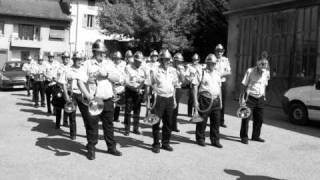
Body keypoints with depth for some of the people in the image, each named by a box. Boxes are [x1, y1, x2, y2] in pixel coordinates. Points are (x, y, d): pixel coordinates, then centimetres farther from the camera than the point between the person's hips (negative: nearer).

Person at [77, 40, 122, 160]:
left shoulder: (109, 63, 11)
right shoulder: (87, 64, -2)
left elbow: (118, 78, 2)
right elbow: (80, 80, -13)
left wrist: (106, 74, -13)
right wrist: (87, 94, -25)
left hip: (107, 101, 4)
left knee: (109, 124, 13)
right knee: (92, 125, 4)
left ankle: (111, 147, 27)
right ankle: (91, 149, 18)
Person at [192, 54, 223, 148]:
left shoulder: (217, 73, 13)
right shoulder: (201, 73, -5)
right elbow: (195, 87, -6)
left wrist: (220, 100, 17)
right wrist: (195, 101, -10)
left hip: (216, 100, 5)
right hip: (205, 100, -5)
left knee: (216, 121, 8)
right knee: (202, 121, 4)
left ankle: (215, 140, 19)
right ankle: (200, 139, 20)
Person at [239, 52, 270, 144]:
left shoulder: (266, 73, 6)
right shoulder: (250, 71, -9)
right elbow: (244, 85, -8)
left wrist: (264, 96, 14)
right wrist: (242, 98, -12)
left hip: (260, 99, 5)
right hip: (250, 97, -5)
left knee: (259, 119, 11)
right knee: (246, 118, -4)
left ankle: (256, 136, 27)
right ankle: (244, 137, 8)